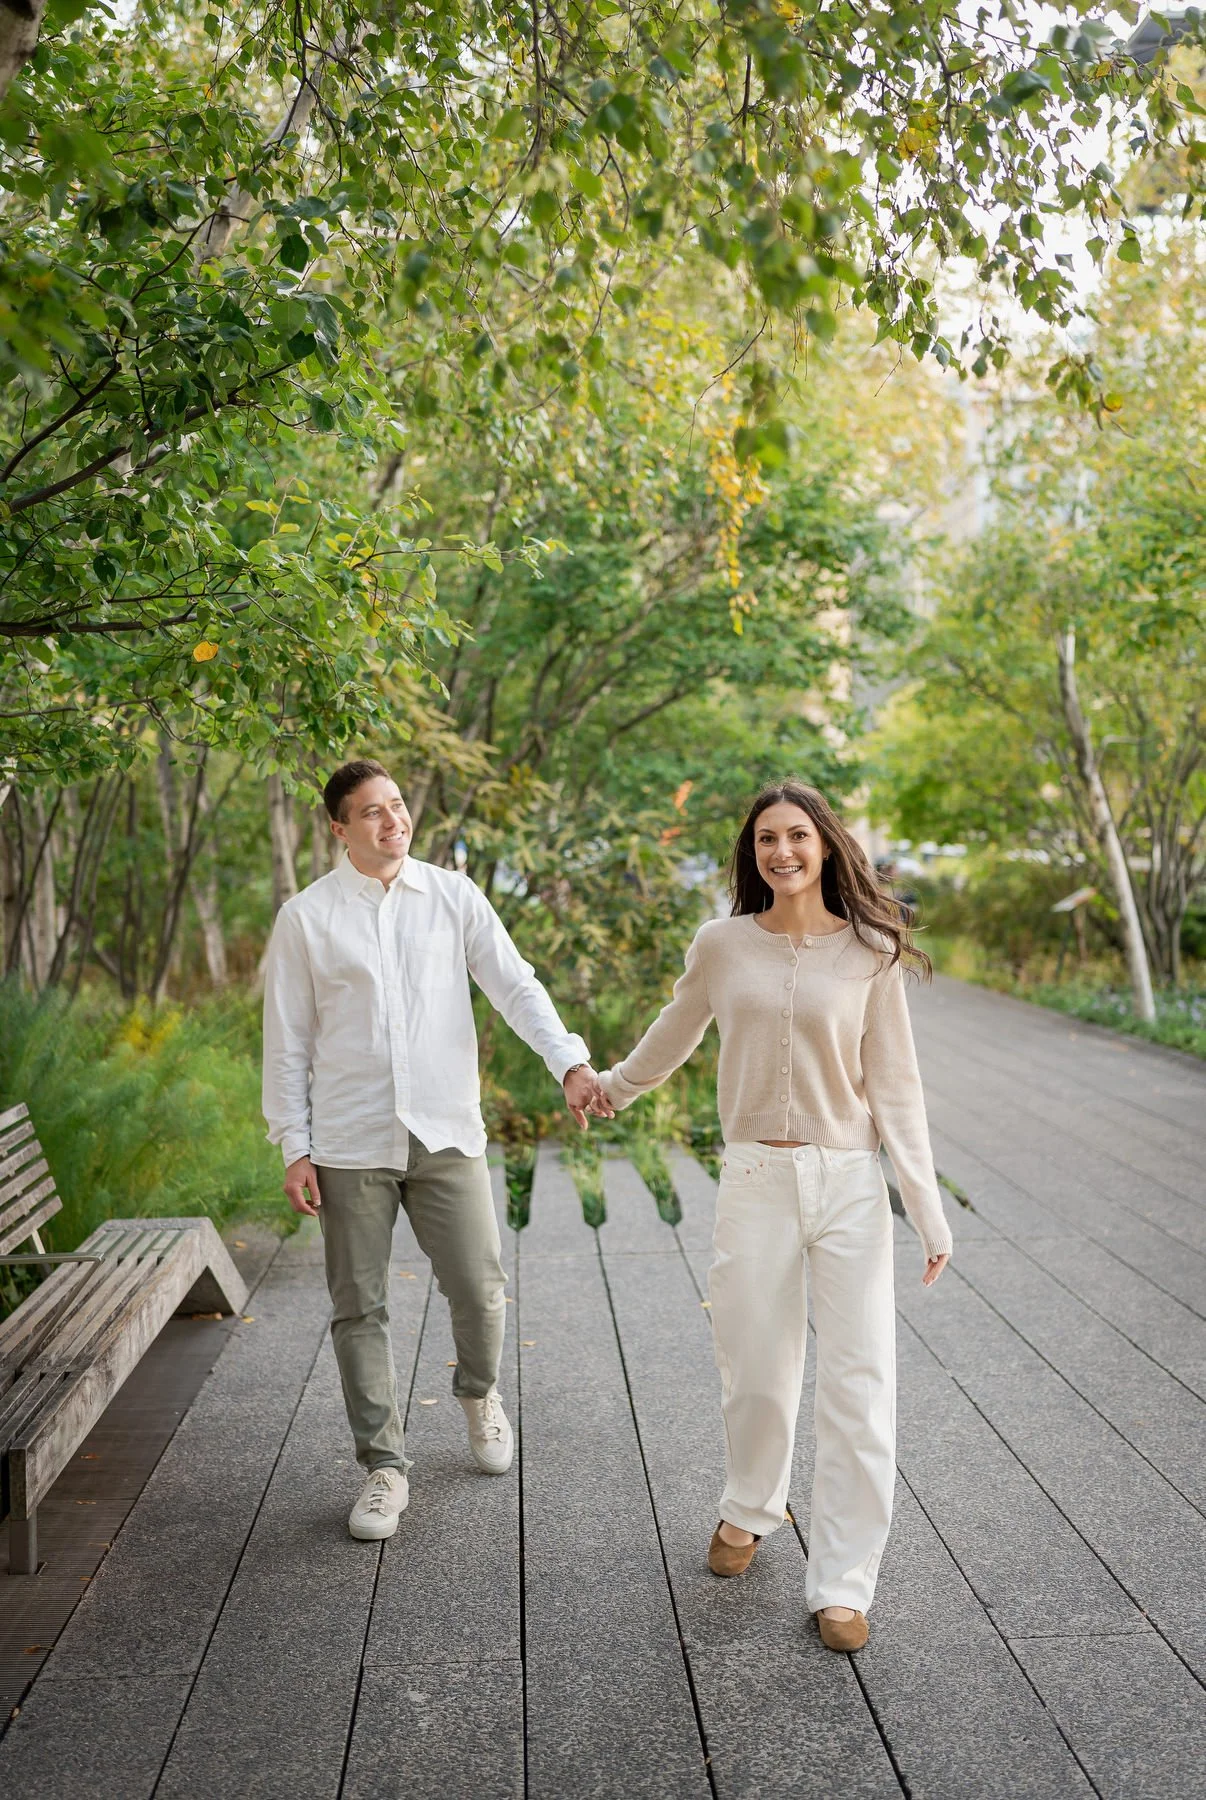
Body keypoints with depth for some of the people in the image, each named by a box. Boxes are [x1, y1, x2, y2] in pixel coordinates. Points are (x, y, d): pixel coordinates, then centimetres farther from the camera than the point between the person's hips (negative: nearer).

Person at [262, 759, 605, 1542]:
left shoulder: (454, 897, 4)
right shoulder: (307, 917, 1)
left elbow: (515, 985, -3)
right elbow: (288, 1039, 3)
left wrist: (570, 1060, -19)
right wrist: (294, 1146, -2)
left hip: (446, 1131, 1)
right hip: (350, 1143, -1)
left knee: (480, 1287, 1)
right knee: (361, 1308, 4)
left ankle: (480, 1394, 34)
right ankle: (385, 1465, 19)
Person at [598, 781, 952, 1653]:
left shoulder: (870, 952, -2)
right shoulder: (723, 945, 1)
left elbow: (893, 1084, 0)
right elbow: (672, 1038, 20)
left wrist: (929, 1211, -3)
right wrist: (610, 1088, 34)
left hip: (850, 1186, -1)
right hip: (756, 1184, 1)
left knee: (861, 1391, -1)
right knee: (757, 1379, 10)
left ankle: (843, 1585, 13)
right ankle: (751, 1512, 40)